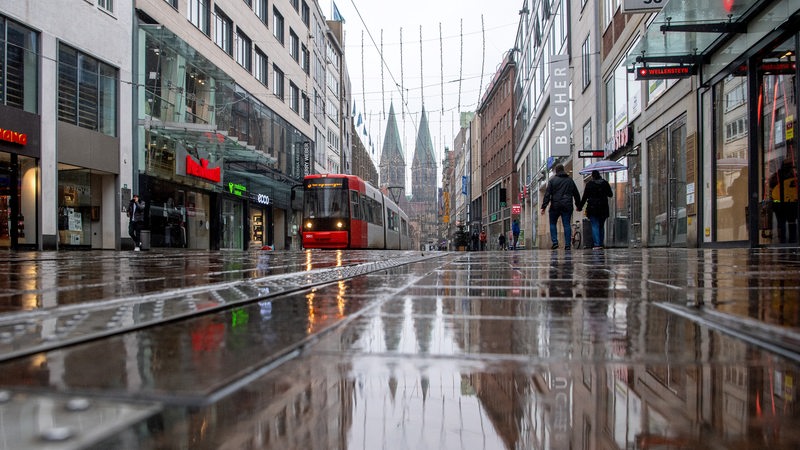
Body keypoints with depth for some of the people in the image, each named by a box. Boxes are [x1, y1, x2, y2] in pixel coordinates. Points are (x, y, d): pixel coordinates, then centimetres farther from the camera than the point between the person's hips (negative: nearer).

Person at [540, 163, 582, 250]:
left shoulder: (552, 180, 1)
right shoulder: (570, 180, 12)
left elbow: (547, 194, -5)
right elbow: (576, 194, 17)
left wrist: (544, 206, -7)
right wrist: (578, 206, 26)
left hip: (555, 206, -2)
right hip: (567, 207, 2)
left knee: (553, 224, 9)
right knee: (567, 225, 2)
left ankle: (555, 242, -2)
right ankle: (568, 244, -2)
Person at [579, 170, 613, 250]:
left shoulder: (589, 184, -3)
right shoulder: (605, 183, 5)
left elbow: (584, 197, -3)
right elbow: (610, 195, 12)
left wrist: (580, 207, 5)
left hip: (593, 208, -3)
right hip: (603, 208, 3)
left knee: (595, 226, -4)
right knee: (601, 226, 12)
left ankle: (597, 244, -13)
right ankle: (601, 244, 12)